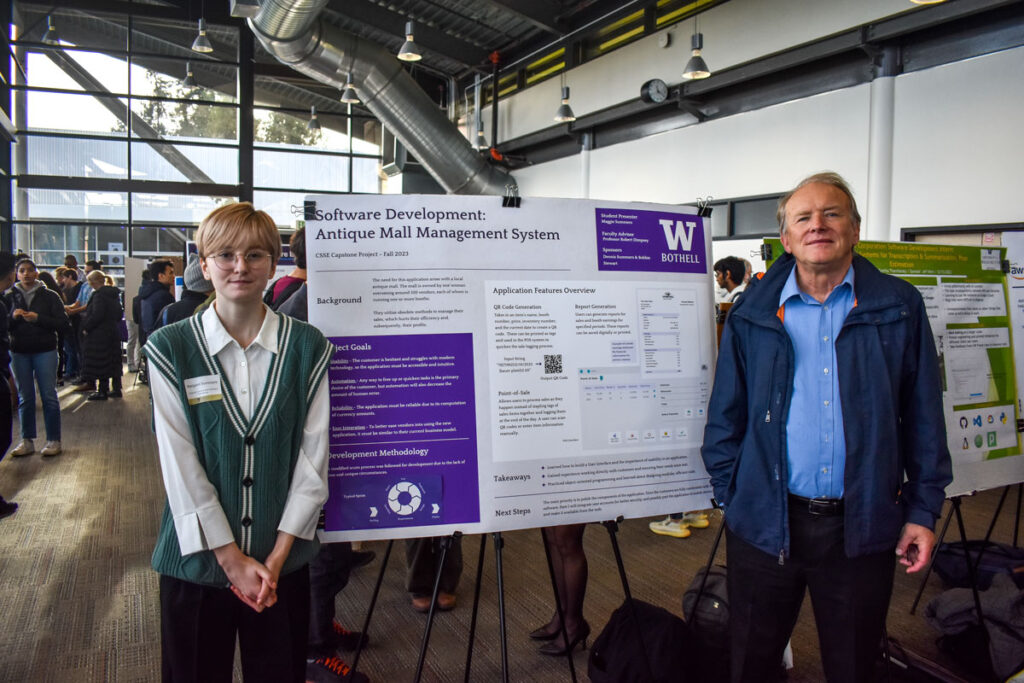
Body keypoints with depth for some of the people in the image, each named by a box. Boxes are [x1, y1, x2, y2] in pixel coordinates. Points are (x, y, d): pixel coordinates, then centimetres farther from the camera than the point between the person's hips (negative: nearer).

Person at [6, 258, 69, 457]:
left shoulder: (49, 296, 1)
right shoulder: (10, 297, 7)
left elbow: (64, 324, -6)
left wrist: (38, 318, -17)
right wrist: (13, 317, -14)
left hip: (45, 351, -2)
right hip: (19, 352, 3)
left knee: (49, 396, -1)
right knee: (25, 397, 7)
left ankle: (54, 441, 5)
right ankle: (27, 441, 14)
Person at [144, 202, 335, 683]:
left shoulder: (308, 349, -4)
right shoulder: (170, 349, -6)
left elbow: (314, 457, -6)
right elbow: (179, 466, -8)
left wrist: (276, 557, -10)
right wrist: (232, 559, -10)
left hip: (282, 561, 1)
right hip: (197, 558, 0)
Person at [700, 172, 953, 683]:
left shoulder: (899, 306, 1)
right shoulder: (752, 312, 1)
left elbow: (924, 416, 4)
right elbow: (725, 415, 3)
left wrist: (923, 509, 1)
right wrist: (729, 495, -1)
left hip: (864, 524, 0)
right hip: (766, 521, 0)